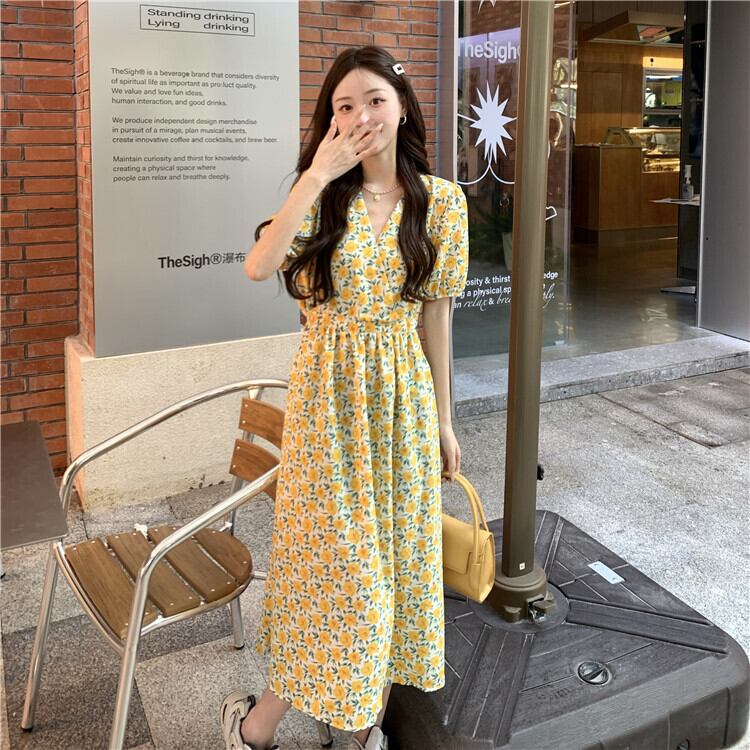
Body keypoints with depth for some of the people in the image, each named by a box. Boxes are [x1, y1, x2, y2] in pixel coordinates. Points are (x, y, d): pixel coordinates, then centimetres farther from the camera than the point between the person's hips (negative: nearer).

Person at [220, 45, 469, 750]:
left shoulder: (440, 200, 1)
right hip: (328, 394, -2)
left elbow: (435, 311, 5)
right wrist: (319, 173, -22)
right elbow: (259, 266, -22)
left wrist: (443, 418, 7)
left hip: (402, 396, 2)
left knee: (393, 550, 11)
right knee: (332, 555, 0)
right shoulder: (322, 195, -2)